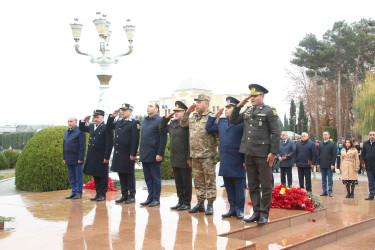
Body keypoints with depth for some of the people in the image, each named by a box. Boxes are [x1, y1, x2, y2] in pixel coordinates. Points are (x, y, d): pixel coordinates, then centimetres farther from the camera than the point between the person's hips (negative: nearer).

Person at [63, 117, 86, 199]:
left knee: (78, 176, 0)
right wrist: (64, 158, 15)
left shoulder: (80, 131, -8)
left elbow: (82, 146, -12)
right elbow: (64, 145, 20)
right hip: (69, 160, 7)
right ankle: (73, 192, 18)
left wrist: (81, 158, -16)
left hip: (77, 159, -7)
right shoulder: (66, 132, 16)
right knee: (71, 177, 11)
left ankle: (79, 193, 7)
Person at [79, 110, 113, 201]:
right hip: (92, 157, 7)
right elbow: (81, 128, 30)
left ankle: (103, 194, 11)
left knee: (103, 176, 3)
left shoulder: (106, 127, -10)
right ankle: (98, 194, 21)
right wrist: (83, 121, 10)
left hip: (101, 157, -7)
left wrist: (106, 157, -18)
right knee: (95, 176, 13)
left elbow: (109, 144, -14)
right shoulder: (91, 126, 13)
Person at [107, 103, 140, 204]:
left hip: (127, 154, -7)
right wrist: (112, 116, 16)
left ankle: (132, 196, 9)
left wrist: (133, 154, -18)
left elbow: (135, 140, -13)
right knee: (121, 175, 11)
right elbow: (109, 126, 31)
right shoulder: (118, 122, 15)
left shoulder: (134, 123, -8)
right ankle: (124, 195, 20)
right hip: (118, 153, 7)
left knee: (129, 175, 1)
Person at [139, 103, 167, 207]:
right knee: (148, 178, 12)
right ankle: (150, 197, 20)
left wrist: (160, 154, -16)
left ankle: (156, 199, 9)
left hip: (154, 155, -7)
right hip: (144, 155, 7)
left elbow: (163, 138, -12)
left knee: (156, 178, 1)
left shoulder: (159, 120, -7)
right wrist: (141, 152, 12)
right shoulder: (145, 120, 15)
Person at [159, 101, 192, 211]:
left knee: (186, 182, 4)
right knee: (178, 183, 14)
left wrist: (189, 158, -19)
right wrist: (167, 118, 13)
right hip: (174, 159, 8)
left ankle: (186, 203, 13)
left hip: (184, 160, -8)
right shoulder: (173, 124, 13)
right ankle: (180, 201, 23)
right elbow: (162, 129, 26)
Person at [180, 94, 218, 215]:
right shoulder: (193, 117, 14)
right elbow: (183, 124, 26)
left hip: (207, 155, -7)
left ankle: (210, 204, 8)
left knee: (209, 181, 0)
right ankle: (200, 203, 23)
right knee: (198, 181, 13)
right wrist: (187, 112, 10)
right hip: (195, 155, 7)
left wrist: (217, 154, -14)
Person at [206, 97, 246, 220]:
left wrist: (246, 160, -11)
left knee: (239, 186, 3)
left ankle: (240, 210, 12)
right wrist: (215, 115, 13)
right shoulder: (221, 122, 15)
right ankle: (232, 208, 20)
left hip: (237, 161, -6)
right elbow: (208, 128, 21)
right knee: (228, 186, 11)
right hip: (225, 161, 6)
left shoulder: (242, 122, -5)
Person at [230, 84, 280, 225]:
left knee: (265, 186, 2)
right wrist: (239, 105, 9)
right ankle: (256, 212, 20)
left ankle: (264, 214, 10)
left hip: (263, 155, -6)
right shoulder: (247, 112, 15)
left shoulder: (269, 111, -3)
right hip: (249, 154, 6)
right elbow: (233, 121, 18)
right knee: (253, 186, 11)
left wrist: (273, 152, -13)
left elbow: (276, 133, -7)